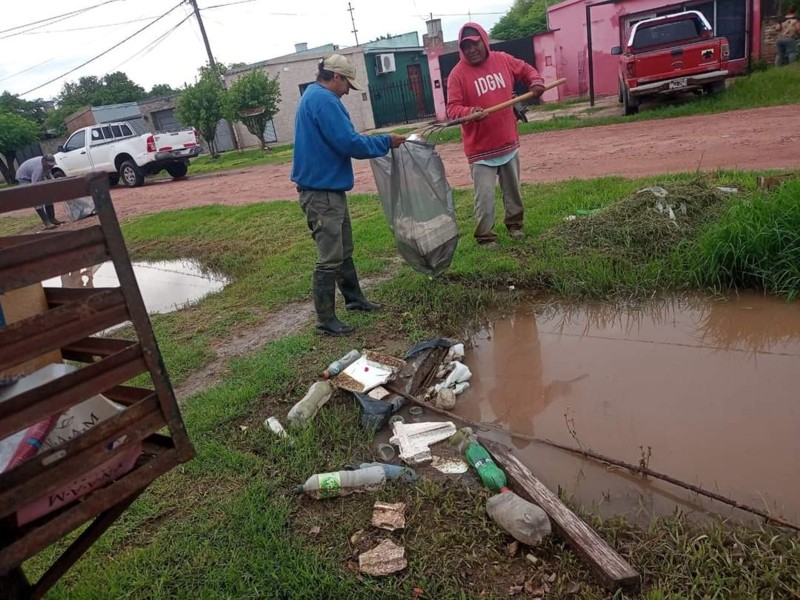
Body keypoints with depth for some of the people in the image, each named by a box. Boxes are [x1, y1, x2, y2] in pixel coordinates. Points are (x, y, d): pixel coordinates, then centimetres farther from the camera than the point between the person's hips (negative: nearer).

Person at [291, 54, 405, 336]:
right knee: (330, 258, -6)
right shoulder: (324, 100, -17)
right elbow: (349, 142, -22)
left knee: (343, 250, 20)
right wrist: (386, 142, -10)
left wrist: (377, 144, 17)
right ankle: (325, 320, 2)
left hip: (328, 188, 11)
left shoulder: (313, 97, 18)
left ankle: (354, 298, 34)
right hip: (322, 191, -11)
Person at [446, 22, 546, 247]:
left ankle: (514, 223, 38)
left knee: (513, 189, 19)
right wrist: (470, 112, -37)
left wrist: (536, 81, -1)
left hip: (509, 142, 5)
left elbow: (525, 69, 20)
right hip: (480, 148, -5)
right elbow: (452, 108, -17)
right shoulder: (458, 74, -12)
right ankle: (485, 237, 8)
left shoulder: (503, 60, 3)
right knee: (485, 197, -6)